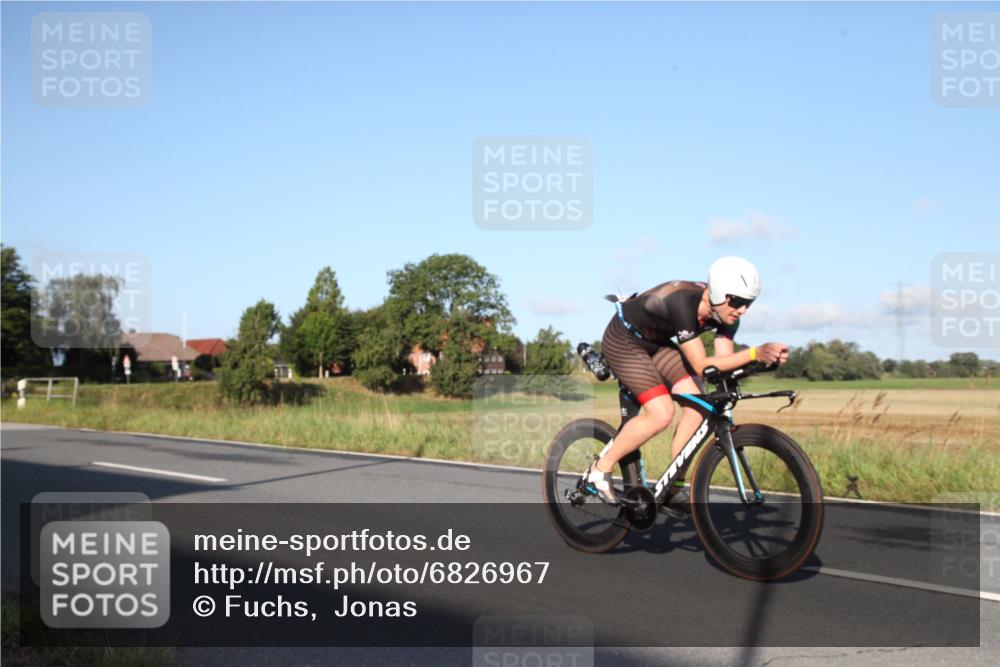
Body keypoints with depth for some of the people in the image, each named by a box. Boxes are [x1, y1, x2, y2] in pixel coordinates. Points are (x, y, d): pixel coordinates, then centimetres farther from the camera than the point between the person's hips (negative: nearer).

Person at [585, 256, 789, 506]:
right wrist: (754, 353, -46)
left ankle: (674, 488, 3)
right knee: (661, 414, -22)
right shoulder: (682, 302, -37)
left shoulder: (723, 312, -14)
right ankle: (601, 469, -4)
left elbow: (724, 361, -15)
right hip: (623, 341, -8)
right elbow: (702, 366, -38)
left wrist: (765, 357, -31)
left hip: (656, 343, 8)